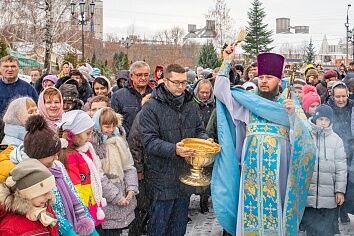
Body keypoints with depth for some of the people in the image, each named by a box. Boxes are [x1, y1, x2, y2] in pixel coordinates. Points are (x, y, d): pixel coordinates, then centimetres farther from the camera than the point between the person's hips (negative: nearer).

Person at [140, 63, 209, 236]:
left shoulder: (191, 105, 9)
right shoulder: (151, 107, -9)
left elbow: (199, 130, 18)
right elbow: (149, 141, -16)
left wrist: (205, 140, -5)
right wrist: (174, 149, -30)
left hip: (186, 175, 5)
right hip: (162, 178, -5)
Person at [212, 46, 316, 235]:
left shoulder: (289, 104, 4)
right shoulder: (248, 101, 11)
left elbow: (302, 137, -6)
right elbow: (220, 91, 6)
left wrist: (292, 113, -21)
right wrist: (227, 62, 3)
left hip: (277, 168, -2)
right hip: (251, 167, 2)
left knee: (275, 210, 0)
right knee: (250, 209, 4)